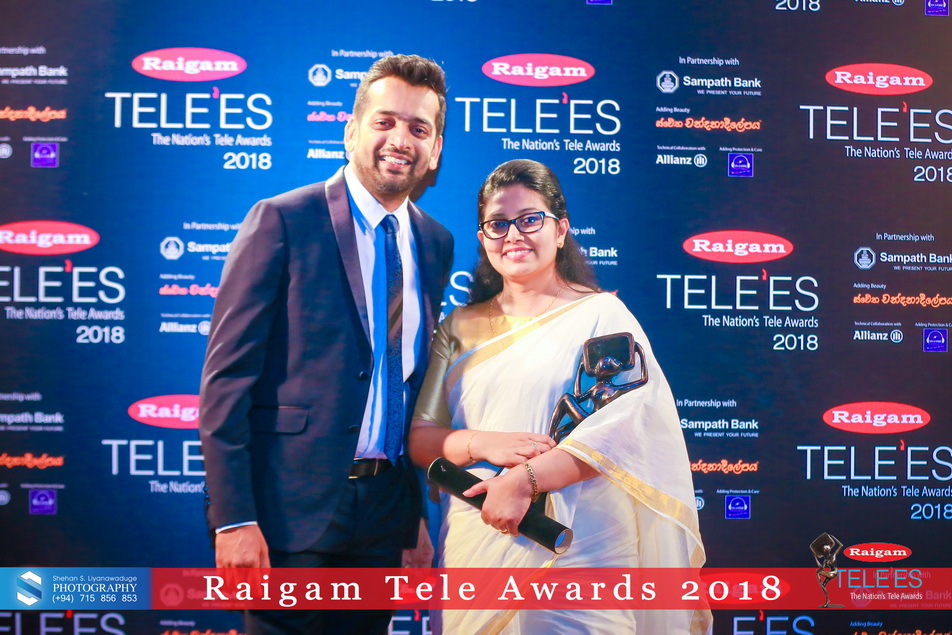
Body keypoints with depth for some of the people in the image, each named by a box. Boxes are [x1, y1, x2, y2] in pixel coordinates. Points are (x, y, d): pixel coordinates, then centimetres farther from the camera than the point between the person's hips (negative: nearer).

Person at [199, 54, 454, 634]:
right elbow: (227, 374, -12)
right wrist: (233, 519, -17)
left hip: (385, 509, 6)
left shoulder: (437, 245, 9)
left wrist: (418, 516, 13)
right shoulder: (282, 221, -8)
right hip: (291, 507, -5)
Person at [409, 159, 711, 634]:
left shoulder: (601, 316, 1)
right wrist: (480, 443, -13)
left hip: (576, 547, -3)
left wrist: (525, 480, -19)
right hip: (471, 547, 3)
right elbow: (420, 438, 8)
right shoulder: (460, 328, 12)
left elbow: (629, 424, -12)